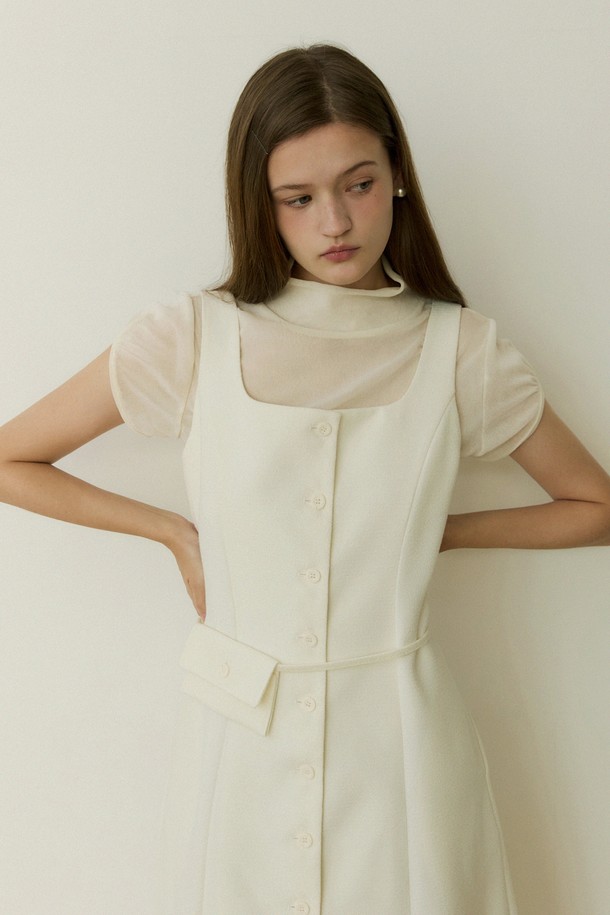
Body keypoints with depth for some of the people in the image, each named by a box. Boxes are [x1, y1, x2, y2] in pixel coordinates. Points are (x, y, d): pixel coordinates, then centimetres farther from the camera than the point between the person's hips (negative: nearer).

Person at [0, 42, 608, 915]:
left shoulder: (460, 351, -5)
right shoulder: (191, 341, -6)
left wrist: (439, 530, -1)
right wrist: (174, 530, 0)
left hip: (397, 741, 0)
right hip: (242, 738, 0)